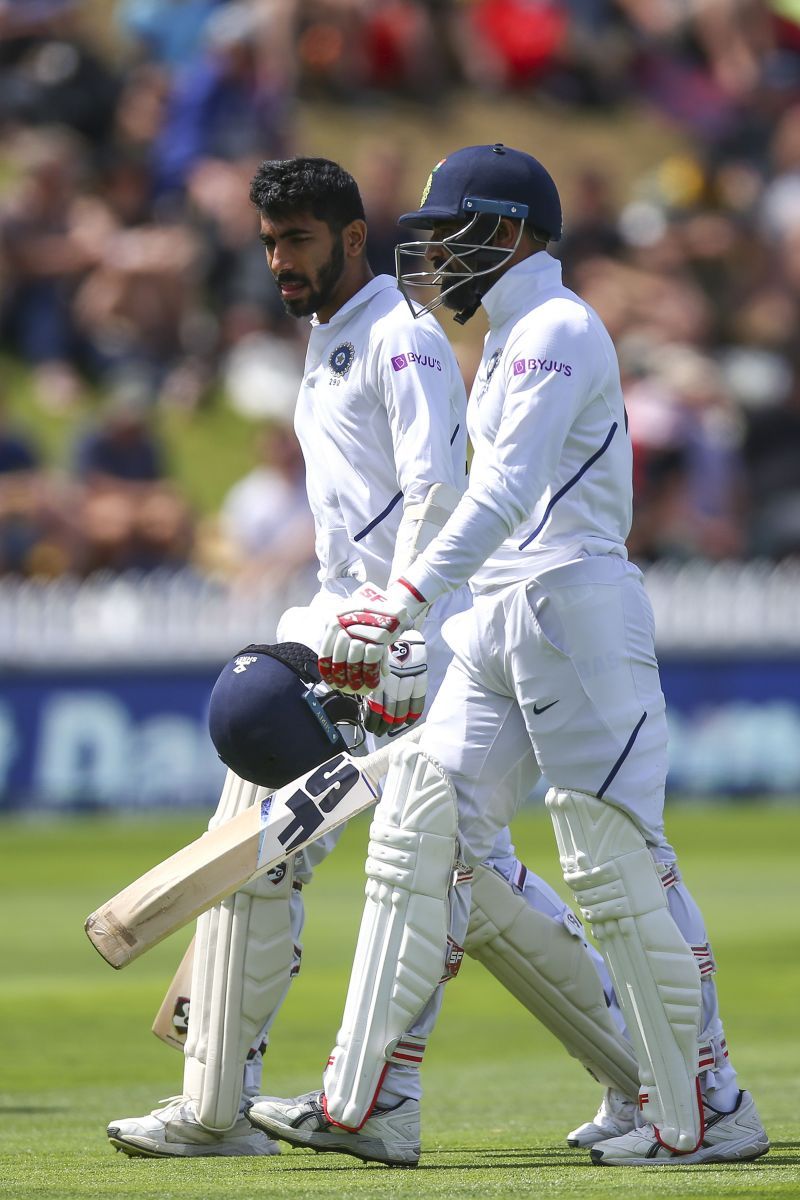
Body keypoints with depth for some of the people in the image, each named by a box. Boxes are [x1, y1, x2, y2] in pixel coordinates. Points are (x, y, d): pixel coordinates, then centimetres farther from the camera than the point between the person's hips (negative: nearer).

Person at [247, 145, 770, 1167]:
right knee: (417, 831, 3)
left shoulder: (555, 329, -9)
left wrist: (408, 594, -33)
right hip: (496, 624, 10)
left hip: (574, 604, -10)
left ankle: (707, 1112, -1)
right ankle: (355, 1101, 1)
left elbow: (508, 489, -23)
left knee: (615, 861, -8)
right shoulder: (508, 340, 22)